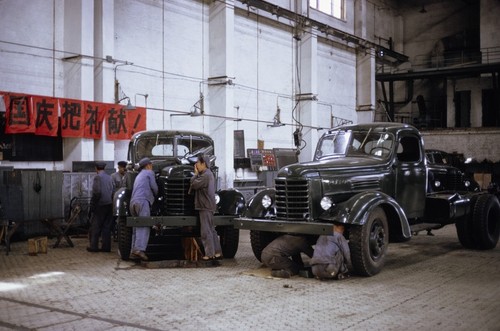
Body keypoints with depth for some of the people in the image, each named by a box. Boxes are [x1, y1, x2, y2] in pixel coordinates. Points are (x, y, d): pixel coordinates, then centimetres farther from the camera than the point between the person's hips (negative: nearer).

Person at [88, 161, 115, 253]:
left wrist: (92, 204, -11)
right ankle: (106, 246, 9)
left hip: (100, 205, -6)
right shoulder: (109, 177, 10)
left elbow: (96, 192, -16)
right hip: (109, 204, 6)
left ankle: (94, 246, 2)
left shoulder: (97, 177, -10)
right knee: (106, 226, 8)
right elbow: (113, 190, 11)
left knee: (95, 226, 1)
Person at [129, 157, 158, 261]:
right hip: (142, 201, -8)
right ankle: (139, 249, -30)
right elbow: (154, 187, 4)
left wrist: (151, 195, 31)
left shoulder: (139, 175, 33)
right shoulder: (149, 173, 9)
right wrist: (155, 195, 24)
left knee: (137, 227, 7)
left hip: (133, 202, 8)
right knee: (144, 226, -16)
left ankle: (133, 252, 1)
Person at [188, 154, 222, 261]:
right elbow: (197, 186, 19)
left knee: (206, 231, -7)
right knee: (211, 230, 14)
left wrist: (195, 174, -7)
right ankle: (217, 252, 17)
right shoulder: (208, 174, 19)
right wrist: (197, 174, 9)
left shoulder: (205, 175, -15)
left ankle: (209, 254, -5)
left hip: (205, 207, -11)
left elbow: (194, 184, -19)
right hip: (208, 206, 11)